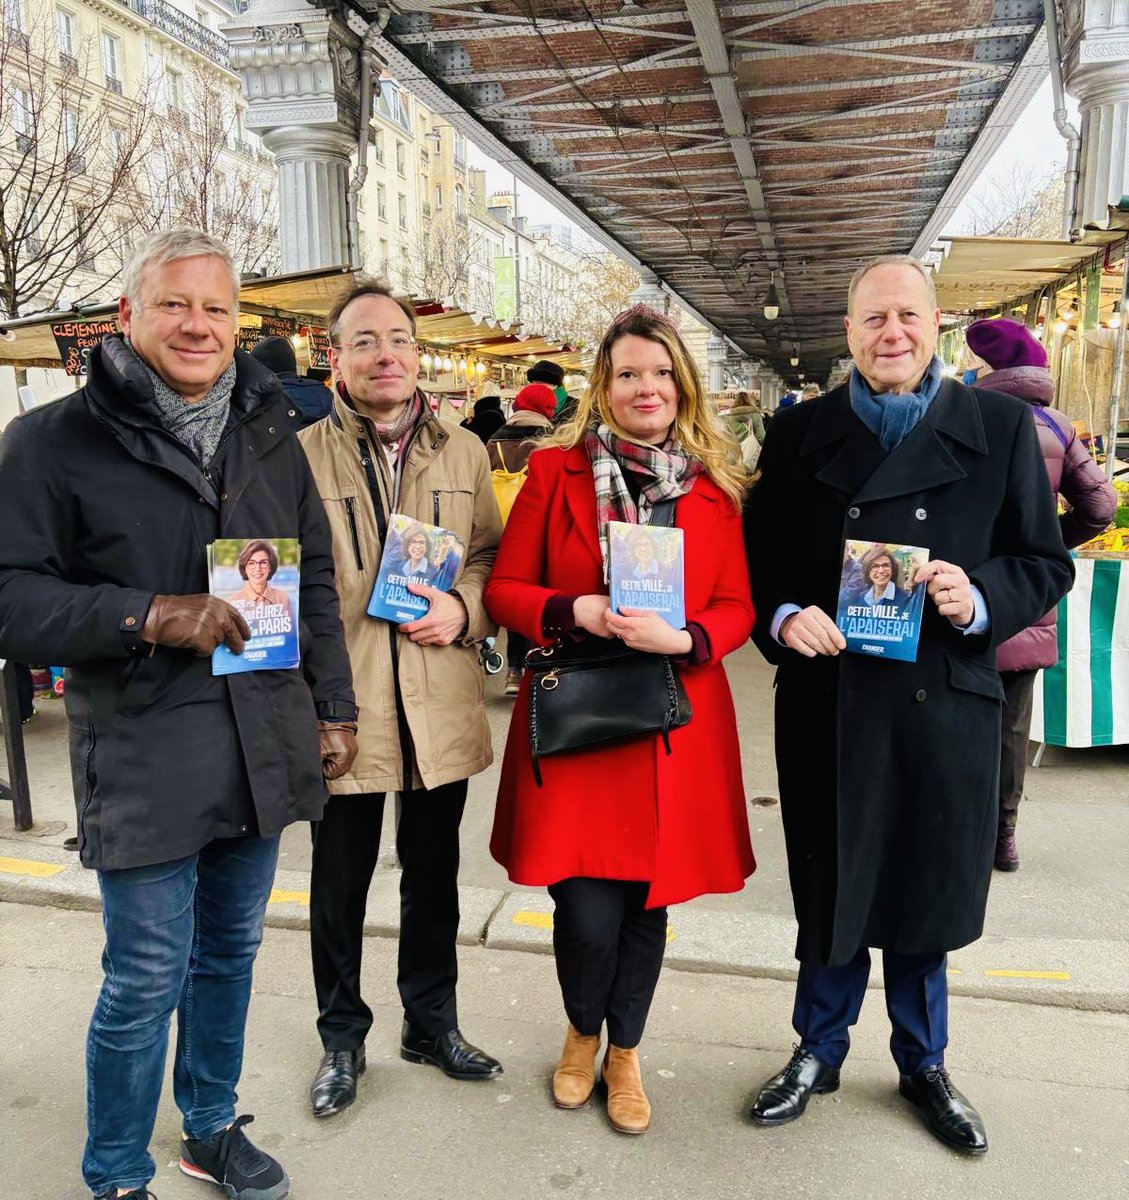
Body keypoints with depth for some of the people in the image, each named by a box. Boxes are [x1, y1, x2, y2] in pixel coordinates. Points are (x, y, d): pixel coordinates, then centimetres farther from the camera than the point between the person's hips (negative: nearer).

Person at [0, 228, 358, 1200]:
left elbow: (316, 581, 13)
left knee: (230, 951, 19)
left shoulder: (271, 436, 10)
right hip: (143, 757, -5)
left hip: (263, 746, 5)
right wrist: (152, 617, -21)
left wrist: (332, 708, 11)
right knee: (146, 979, 5)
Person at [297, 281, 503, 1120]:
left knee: (434, 877, 18)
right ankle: (342, 1036, 35)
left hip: (441, 705, 3)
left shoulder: (465, 452, 5)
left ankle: (433, 1022, 39)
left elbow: (494, 558, 11)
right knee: (340, 884, 13)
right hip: (341, 707, -2)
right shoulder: (302, 455, -4)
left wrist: (464, 608, -10)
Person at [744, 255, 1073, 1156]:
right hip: (826, 702, 0)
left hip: (945, 703, 0)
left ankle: (923, 1063, 39)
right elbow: (758, 559, 5)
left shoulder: (1001, 427, 1)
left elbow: (1046, 564, 2)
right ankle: (820, 1050, 37)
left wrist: (980, 600, -17)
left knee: (926, 888, 15)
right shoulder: (799, 433, 3)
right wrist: (782, 618, -14)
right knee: (829, 888, 13)